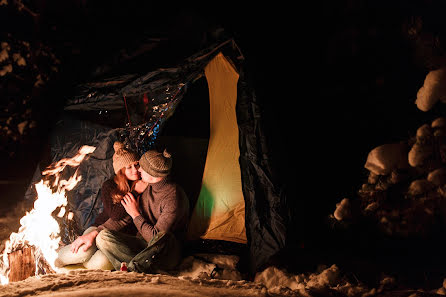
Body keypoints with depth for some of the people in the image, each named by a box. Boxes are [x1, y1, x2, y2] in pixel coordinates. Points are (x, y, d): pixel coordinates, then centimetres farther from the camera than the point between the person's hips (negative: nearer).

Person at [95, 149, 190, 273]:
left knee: (163, 237, -42)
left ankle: (131, 268, -27)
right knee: (103, 237, -14)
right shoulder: (144, 188, 3)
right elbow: (122, 218, 12)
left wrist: (135, 214, -11)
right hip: (142, 244, 7)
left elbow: (156, 237, -20)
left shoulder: (173, 198, -21)